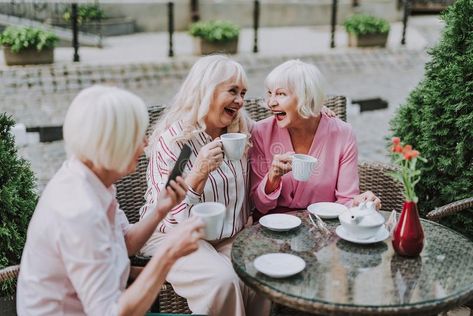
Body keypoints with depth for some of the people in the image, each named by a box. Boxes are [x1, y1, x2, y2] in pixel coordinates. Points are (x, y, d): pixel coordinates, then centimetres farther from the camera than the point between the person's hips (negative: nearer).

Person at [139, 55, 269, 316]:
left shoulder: (242, 129, 1)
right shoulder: (171, 140, -16)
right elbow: (170, 216, -18)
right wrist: (198, 174, -34)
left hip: (230, 238, 5)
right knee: (222, 279, -31)